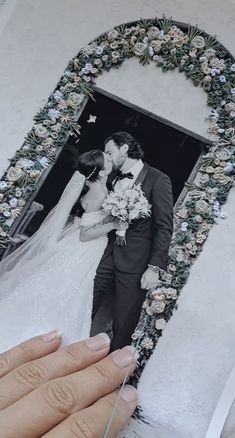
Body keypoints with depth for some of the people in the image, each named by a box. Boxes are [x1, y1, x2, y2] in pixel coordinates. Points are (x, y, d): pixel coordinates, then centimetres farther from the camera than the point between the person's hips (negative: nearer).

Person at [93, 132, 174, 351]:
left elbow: (164, 227, -9)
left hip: (134, 264, -5)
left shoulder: (158, 180, -6)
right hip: (107, 256, 5)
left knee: (123, 324, 8)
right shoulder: (114, 179, 11)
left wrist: (155, 267, -14)